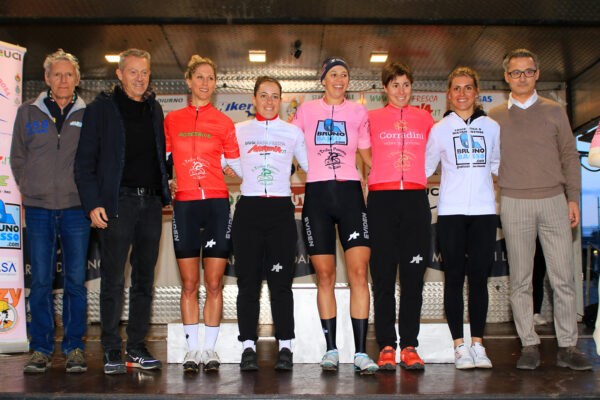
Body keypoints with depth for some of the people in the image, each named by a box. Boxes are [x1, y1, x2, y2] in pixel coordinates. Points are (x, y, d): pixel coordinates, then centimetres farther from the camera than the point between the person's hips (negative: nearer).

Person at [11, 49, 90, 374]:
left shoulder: (88, 115, 7)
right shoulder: (28, 113, 10)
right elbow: (17, 157, 17)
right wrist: (27, 189, 7)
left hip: (76, 208, -1)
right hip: (38, 207, 1)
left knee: (76, 281, 1)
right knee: (40, 281, 3)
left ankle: (74, 348, 10)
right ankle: (41, 348, 12)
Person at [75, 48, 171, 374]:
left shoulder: (154, 109, 16)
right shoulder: (101, 109, 2)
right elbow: (85, 161, -1)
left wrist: (164, 187, 9)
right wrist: (93, 203, -9)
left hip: (151, 202, 5)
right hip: (117, 202, -5)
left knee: (144, 278, 8)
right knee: (113, 280, -3)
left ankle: (137, 347, 17)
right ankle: (111, 350, 7)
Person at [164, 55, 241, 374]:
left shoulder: (223, 122, 7)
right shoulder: (172, 120, 10)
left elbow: (237, 165, 10)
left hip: (217, 203, -1)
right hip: (184, 204, 1)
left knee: (214, 283, 1)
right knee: (189, 284, 3)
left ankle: (209, 347, 11)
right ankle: (192, 348, 13)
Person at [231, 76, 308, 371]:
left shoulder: (293, 132, 13)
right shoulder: (238, 131, 12)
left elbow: (311, 165, 16)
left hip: (281, 209, 0)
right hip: (248, 208, 0)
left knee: (281, 281, -3)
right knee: (248, 280, -1)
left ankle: (285, 347, 3)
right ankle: (248, 346, 4)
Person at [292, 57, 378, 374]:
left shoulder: (358, 112, 12)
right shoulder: (306, 110, 11)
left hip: (350, 193, 0)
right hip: (317, 194, 0)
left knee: (359, 272, -10)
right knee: (325, 275, 1)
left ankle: (361, 352, -7)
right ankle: (331, 349, 11)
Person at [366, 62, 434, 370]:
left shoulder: (425, 117, 14)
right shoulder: (371, 117, 9)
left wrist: (420, 176, 13)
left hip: (415, 197, 1)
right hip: (381, 197, -1)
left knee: (413, 274, 0)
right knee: (383, 273, -2)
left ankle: (410, 345, 7)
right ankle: (386, 345, 4)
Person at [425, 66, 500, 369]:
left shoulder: (491, 127, 12)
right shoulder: (440, 129, 8)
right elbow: (425, 167, 13)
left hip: (484, 210, 1)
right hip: (451, 211, -1)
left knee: (479, 277, 2)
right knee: (454, 277, 0)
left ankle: (478, 344, 10)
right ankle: (459, 345, 6)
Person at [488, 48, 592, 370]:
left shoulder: (554, 111, 11)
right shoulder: (495, 117, 10)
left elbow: (570, 156, 11)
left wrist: (573, 198, 2)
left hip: (554, 201, 1)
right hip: (514, 202, 0)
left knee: (563, 277, -2)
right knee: (520, 280, 1)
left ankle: (567, 347, 6)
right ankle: (529, 346, 9)